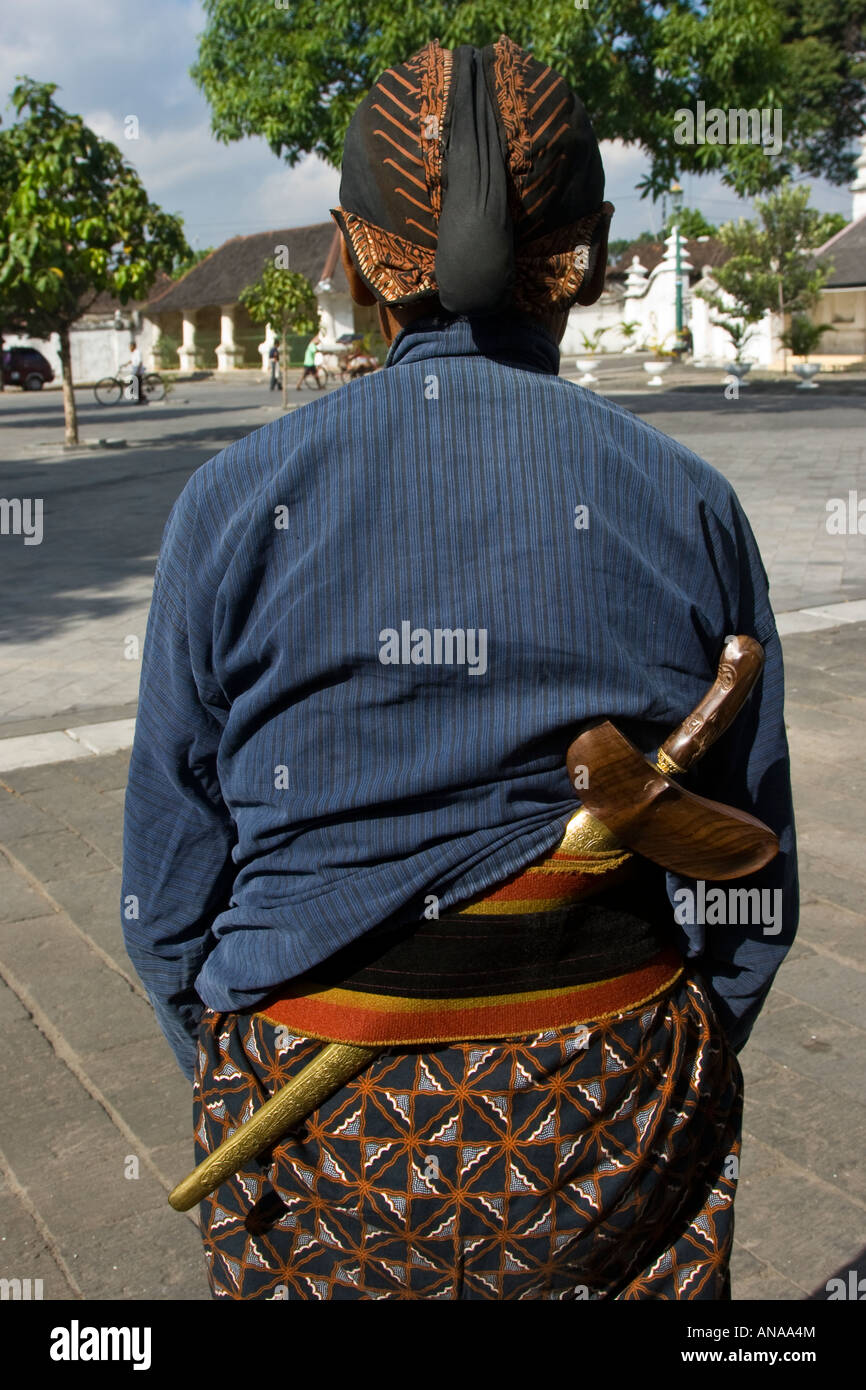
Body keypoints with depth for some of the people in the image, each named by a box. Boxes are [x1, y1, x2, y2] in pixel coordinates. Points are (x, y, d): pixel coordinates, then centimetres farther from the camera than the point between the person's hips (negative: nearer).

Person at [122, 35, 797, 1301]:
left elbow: (172, 883, -5)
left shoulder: (236, 506, -11)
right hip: (617, 1142, 1)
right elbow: (752, 879, -1)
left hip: (327, 1140, 0)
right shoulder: (688, 507, -8)